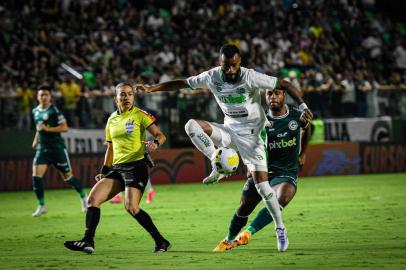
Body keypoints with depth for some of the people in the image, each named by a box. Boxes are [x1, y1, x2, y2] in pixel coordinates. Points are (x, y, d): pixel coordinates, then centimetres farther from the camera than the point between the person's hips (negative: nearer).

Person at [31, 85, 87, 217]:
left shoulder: (54, 110, -11)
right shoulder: (35, 111, 10)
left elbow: (65, 127, -16)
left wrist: (48, 129, -24)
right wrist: (36, 139, 17)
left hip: (57, 148, -5)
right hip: (42, 148, 5)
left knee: (67, 177, 3)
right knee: (36, 176, -10)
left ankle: (83, 197, 26)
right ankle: (41, 206, 0)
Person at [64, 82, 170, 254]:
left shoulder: (140, 115, -2)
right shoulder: (112, 120, 15)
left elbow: (160, 135, -7)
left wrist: (155, 143, -29)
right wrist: (104, 172, 16)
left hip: (136, 167, -6)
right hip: (117, 168, 6)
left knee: (131, 207, -21)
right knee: (93, 198, -8)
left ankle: (161, 242, -9)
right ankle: (88, 242, -9)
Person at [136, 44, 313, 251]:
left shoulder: (251, 77, -21)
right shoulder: (212, 77, -9)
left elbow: (284, 85, -17)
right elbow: (182, 83, 0)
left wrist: (302, 106, -30)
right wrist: (151, 88, -6)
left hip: (250, 134, -4)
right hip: (230, 131, 4)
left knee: (262, 185, -11)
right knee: (191, 126, -19)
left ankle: (280, 229, 5)